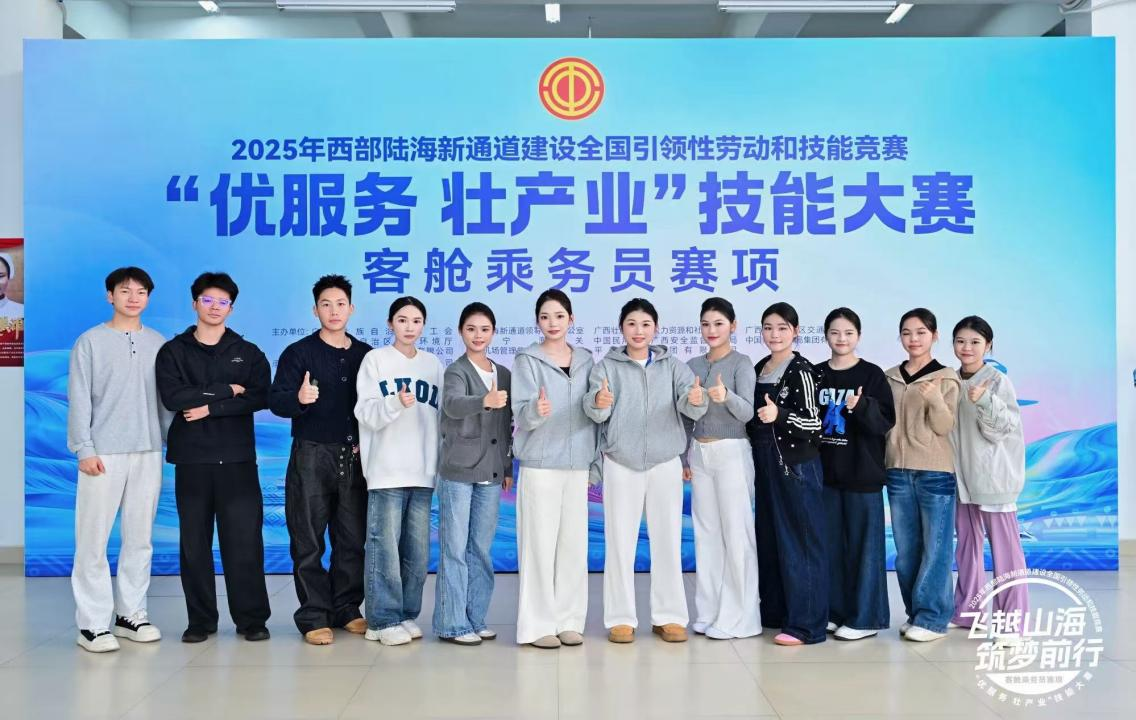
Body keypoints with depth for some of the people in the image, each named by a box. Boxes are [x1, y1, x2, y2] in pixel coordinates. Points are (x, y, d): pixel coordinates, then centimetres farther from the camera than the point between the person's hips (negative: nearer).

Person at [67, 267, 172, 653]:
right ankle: (92, 623, 5)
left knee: (140, 538, 8)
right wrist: (84, 449, -9)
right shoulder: (90, 341, 1)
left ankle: (130, 613, 18)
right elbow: (79, 399, -2)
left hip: (148, 453, 3)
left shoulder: (159, 343, 10)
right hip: (103, 454, -3)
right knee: (93, 540, -2)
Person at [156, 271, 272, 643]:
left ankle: (251, 618, 7)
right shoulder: (173, 351, 7)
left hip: (237, 458, 0)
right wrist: (227, 391, -9)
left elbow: (260, 397, -6)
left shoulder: (248, 352, 9)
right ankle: (201, 620, 16)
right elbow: (173, 397, -10)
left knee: (244, 540, -2)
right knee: (195, 541, 5)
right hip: (192, 459, 1)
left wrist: (211, 407, -13)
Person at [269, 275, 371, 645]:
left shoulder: (366, 354, 10)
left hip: (354, 457, 3)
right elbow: (276, 401, -9)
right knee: (308, 541, 0)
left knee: (354, 538, 5)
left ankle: (346, 609, 17)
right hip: (311, 455, -3)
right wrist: (298, 399, -30)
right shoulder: (298, 352, 1)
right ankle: (314, 616, 8)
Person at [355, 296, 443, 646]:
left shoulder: (433, 364, 14)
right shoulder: (375, 359, 2)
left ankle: (407, 615, 18)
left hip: (422, 472, 4)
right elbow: (365, 413, -5)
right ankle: (384, 620, 4)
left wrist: (441, 464, 9)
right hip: (386, 470, -4)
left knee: (417, 549, 6)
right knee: (385, 546, -5)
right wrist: (396, 403, -23)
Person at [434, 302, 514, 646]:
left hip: (491, 473, 5)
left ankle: (475, 618, 19)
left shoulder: (504, 374, 12)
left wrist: (508, 468, 15)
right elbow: (452, 405, -28)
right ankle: (452, 623, 6)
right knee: (455, 548, -1)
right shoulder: (456, 371, -6)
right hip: (458, 472, -5)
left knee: (481, 548, 10)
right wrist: (485, 401, -47)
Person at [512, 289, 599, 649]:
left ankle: (569, 620, 16)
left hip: (577, 464, 4)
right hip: (539, 464, -4)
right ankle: (537, 624, 5)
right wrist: (537, 410, -32)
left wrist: (595, 461, 10)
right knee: (540, 542, -3)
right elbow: (521, 414, -9)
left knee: (574, 542, 6)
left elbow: (592, 414, 14)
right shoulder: (527, 360, 0)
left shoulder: (585, 360, 11)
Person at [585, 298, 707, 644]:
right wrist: (599, 402, -39)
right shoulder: (607, 366, 1)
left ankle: (669, 616, 18)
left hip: (665, 463, 1)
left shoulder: (673, 366, 4)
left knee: (668, 540, 7)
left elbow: (691, 406, -11)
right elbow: (594, 411, -15)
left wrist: (696, 400, -35)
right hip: (621, 464, -1)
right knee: (620, 542, 4)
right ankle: (621, 618, 14)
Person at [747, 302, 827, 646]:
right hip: (766, 463, 8)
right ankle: (775, 612, 25)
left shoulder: (800, 370, -10)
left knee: (799, 540, -3)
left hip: (796, 463, -8)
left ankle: (805, 624, 2)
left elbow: (813, 422, -16)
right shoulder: (759, 368, 11)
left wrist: (779, 416, -30)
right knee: (768, 539, 13)